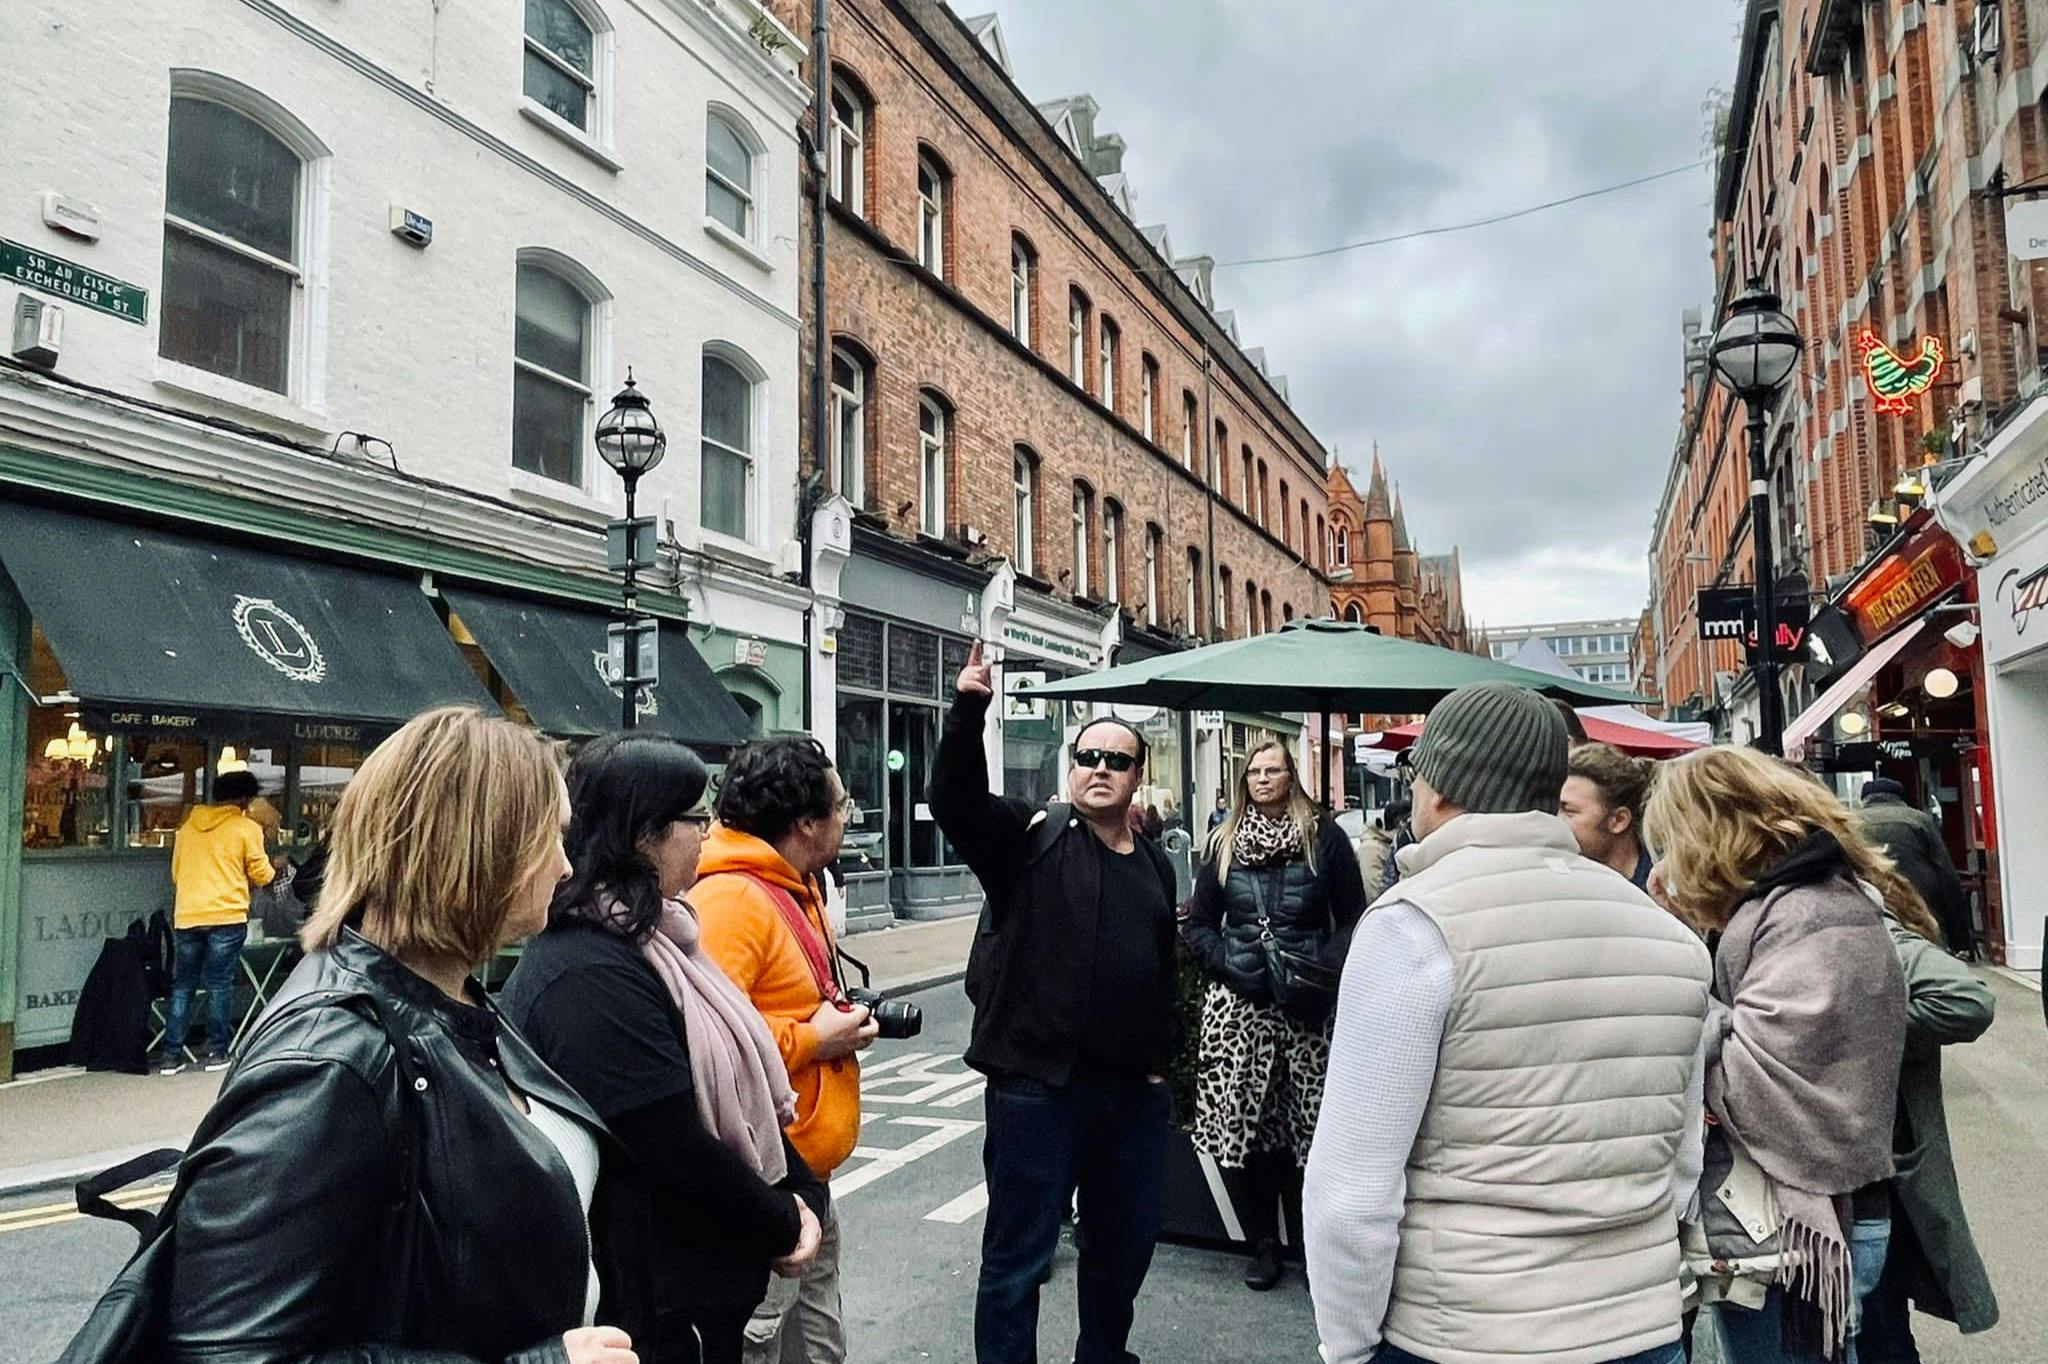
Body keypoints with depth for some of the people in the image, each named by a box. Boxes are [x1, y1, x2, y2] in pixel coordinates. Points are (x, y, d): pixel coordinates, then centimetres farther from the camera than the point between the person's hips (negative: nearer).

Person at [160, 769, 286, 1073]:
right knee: (219, 985, 4)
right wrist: (275, 867, 24)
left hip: (187, 917, 4)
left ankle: (172, 1054, 11)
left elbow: (175, 873, 20)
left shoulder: (188, 826, 11)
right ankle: (216, 1051, 8)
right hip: (227, 916, -4)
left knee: (182, 985, 11)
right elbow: (261, 875, 2)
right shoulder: (247, 828, -3)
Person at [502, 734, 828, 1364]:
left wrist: (804, 1195, -1)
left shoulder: (648, 939, 6)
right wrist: (782, 1226, -11)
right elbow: (675, 1150, -26)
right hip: (660, 1311, -9)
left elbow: (742, 1087, 10)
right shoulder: (590, 976, -25)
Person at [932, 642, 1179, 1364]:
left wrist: (1160, 1058, 16)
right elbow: (955, 800, -23)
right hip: (1038, 1086, -6)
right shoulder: (1032, 837, -5)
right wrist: (968, 711, -36)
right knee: (1017, 1258, 4)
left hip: (1133, 1089, 6)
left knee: (1126, 1243, 21)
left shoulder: (1155, 865, 12)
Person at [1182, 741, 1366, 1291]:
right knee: (1237, 1123, 0)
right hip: (1237, 1003, 2)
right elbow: (1199, 924, 13)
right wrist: (1228, 962, -4)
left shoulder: (1324, 837, 4)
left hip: (1305, 1005, -2)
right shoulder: (1225, 842, 11)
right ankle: (1262, 1243, 16)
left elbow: (1352, 919, 4)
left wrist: (1323, 969, -11)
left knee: (1308, 1126, 0)